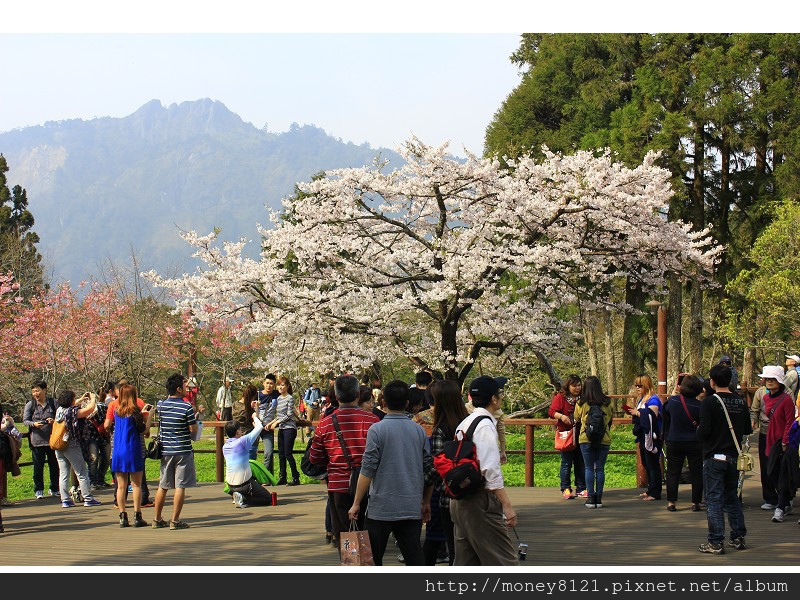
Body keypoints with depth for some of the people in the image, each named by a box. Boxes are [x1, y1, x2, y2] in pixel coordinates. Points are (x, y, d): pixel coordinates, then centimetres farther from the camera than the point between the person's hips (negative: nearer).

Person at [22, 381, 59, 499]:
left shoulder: (53, 403, 4)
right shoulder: (30, 405, 4)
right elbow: (25, 420, -1)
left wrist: (54, 421, -17)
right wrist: (34, 424, -21)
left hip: (52, 439, 1)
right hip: (37, 441, 0)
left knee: (54, 465, 7)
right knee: (38, 466, 2)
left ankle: (54, 489, 21)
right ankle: (38, 490, 12)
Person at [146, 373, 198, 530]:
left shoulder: (161, 405, 2)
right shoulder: (186, 407, -13)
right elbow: (193, 430, -10)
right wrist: (195, 415, 7)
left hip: (165, 451, 5)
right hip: (183, 451, -5)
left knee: (163, 486, 13)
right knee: (180, 486, -1)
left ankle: (157, 519, 18)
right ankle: (175, 520, -2)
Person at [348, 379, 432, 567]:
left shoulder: (377, 430, -9)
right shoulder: (419, 431, 4)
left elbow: (367, 470, -10)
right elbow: (428, 469, 8)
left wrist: (356, 503, -3)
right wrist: (426, 502, 19)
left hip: (381, 507, -3)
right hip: (412, 507, 4)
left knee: (373, 559, 8)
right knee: (415, 557, 5)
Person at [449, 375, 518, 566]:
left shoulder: (465, 423, 14)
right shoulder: (485, 425, -14)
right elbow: (491, 471, -21)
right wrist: (507, 505, -21)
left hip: (460, 499, 10)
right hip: (481, 500, -10)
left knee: (465, 560, 12)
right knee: (503, 560, -6)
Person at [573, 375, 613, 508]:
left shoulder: (581, 403, -4)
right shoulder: (607, 403, 0)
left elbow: (577, 419, 10)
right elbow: (611, 418, 13)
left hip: (586, 440, -1)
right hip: (604, 440, 1)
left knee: (589, 468, 4)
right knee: (600, 469, 6)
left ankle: (591, 498, 0)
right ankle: (599, 498, 5)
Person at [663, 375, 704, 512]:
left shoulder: (672, 401, -8)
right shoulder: (699, 405, -13)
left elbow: (665, 415, 10)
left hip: (674, 442, 1)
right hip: (695, 443, -1)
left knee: (673, 472, 8)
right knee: (696, 473, 8)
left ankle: (671, 502, 5)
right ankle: (696, 502, 8)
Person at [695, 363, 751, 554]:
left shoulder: (710, 402, -13)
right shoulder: (740, 402, 3)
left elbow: (703, 432, -18)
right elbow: (747, 430, 7)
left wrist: (699, 431, 4)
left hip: (714, 457, -5)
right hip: (734, 457, 5)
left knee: (714, 500, -1)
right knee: (733, 497, 17)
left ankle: (716, 542, -2)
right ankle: (738, 537, 20)